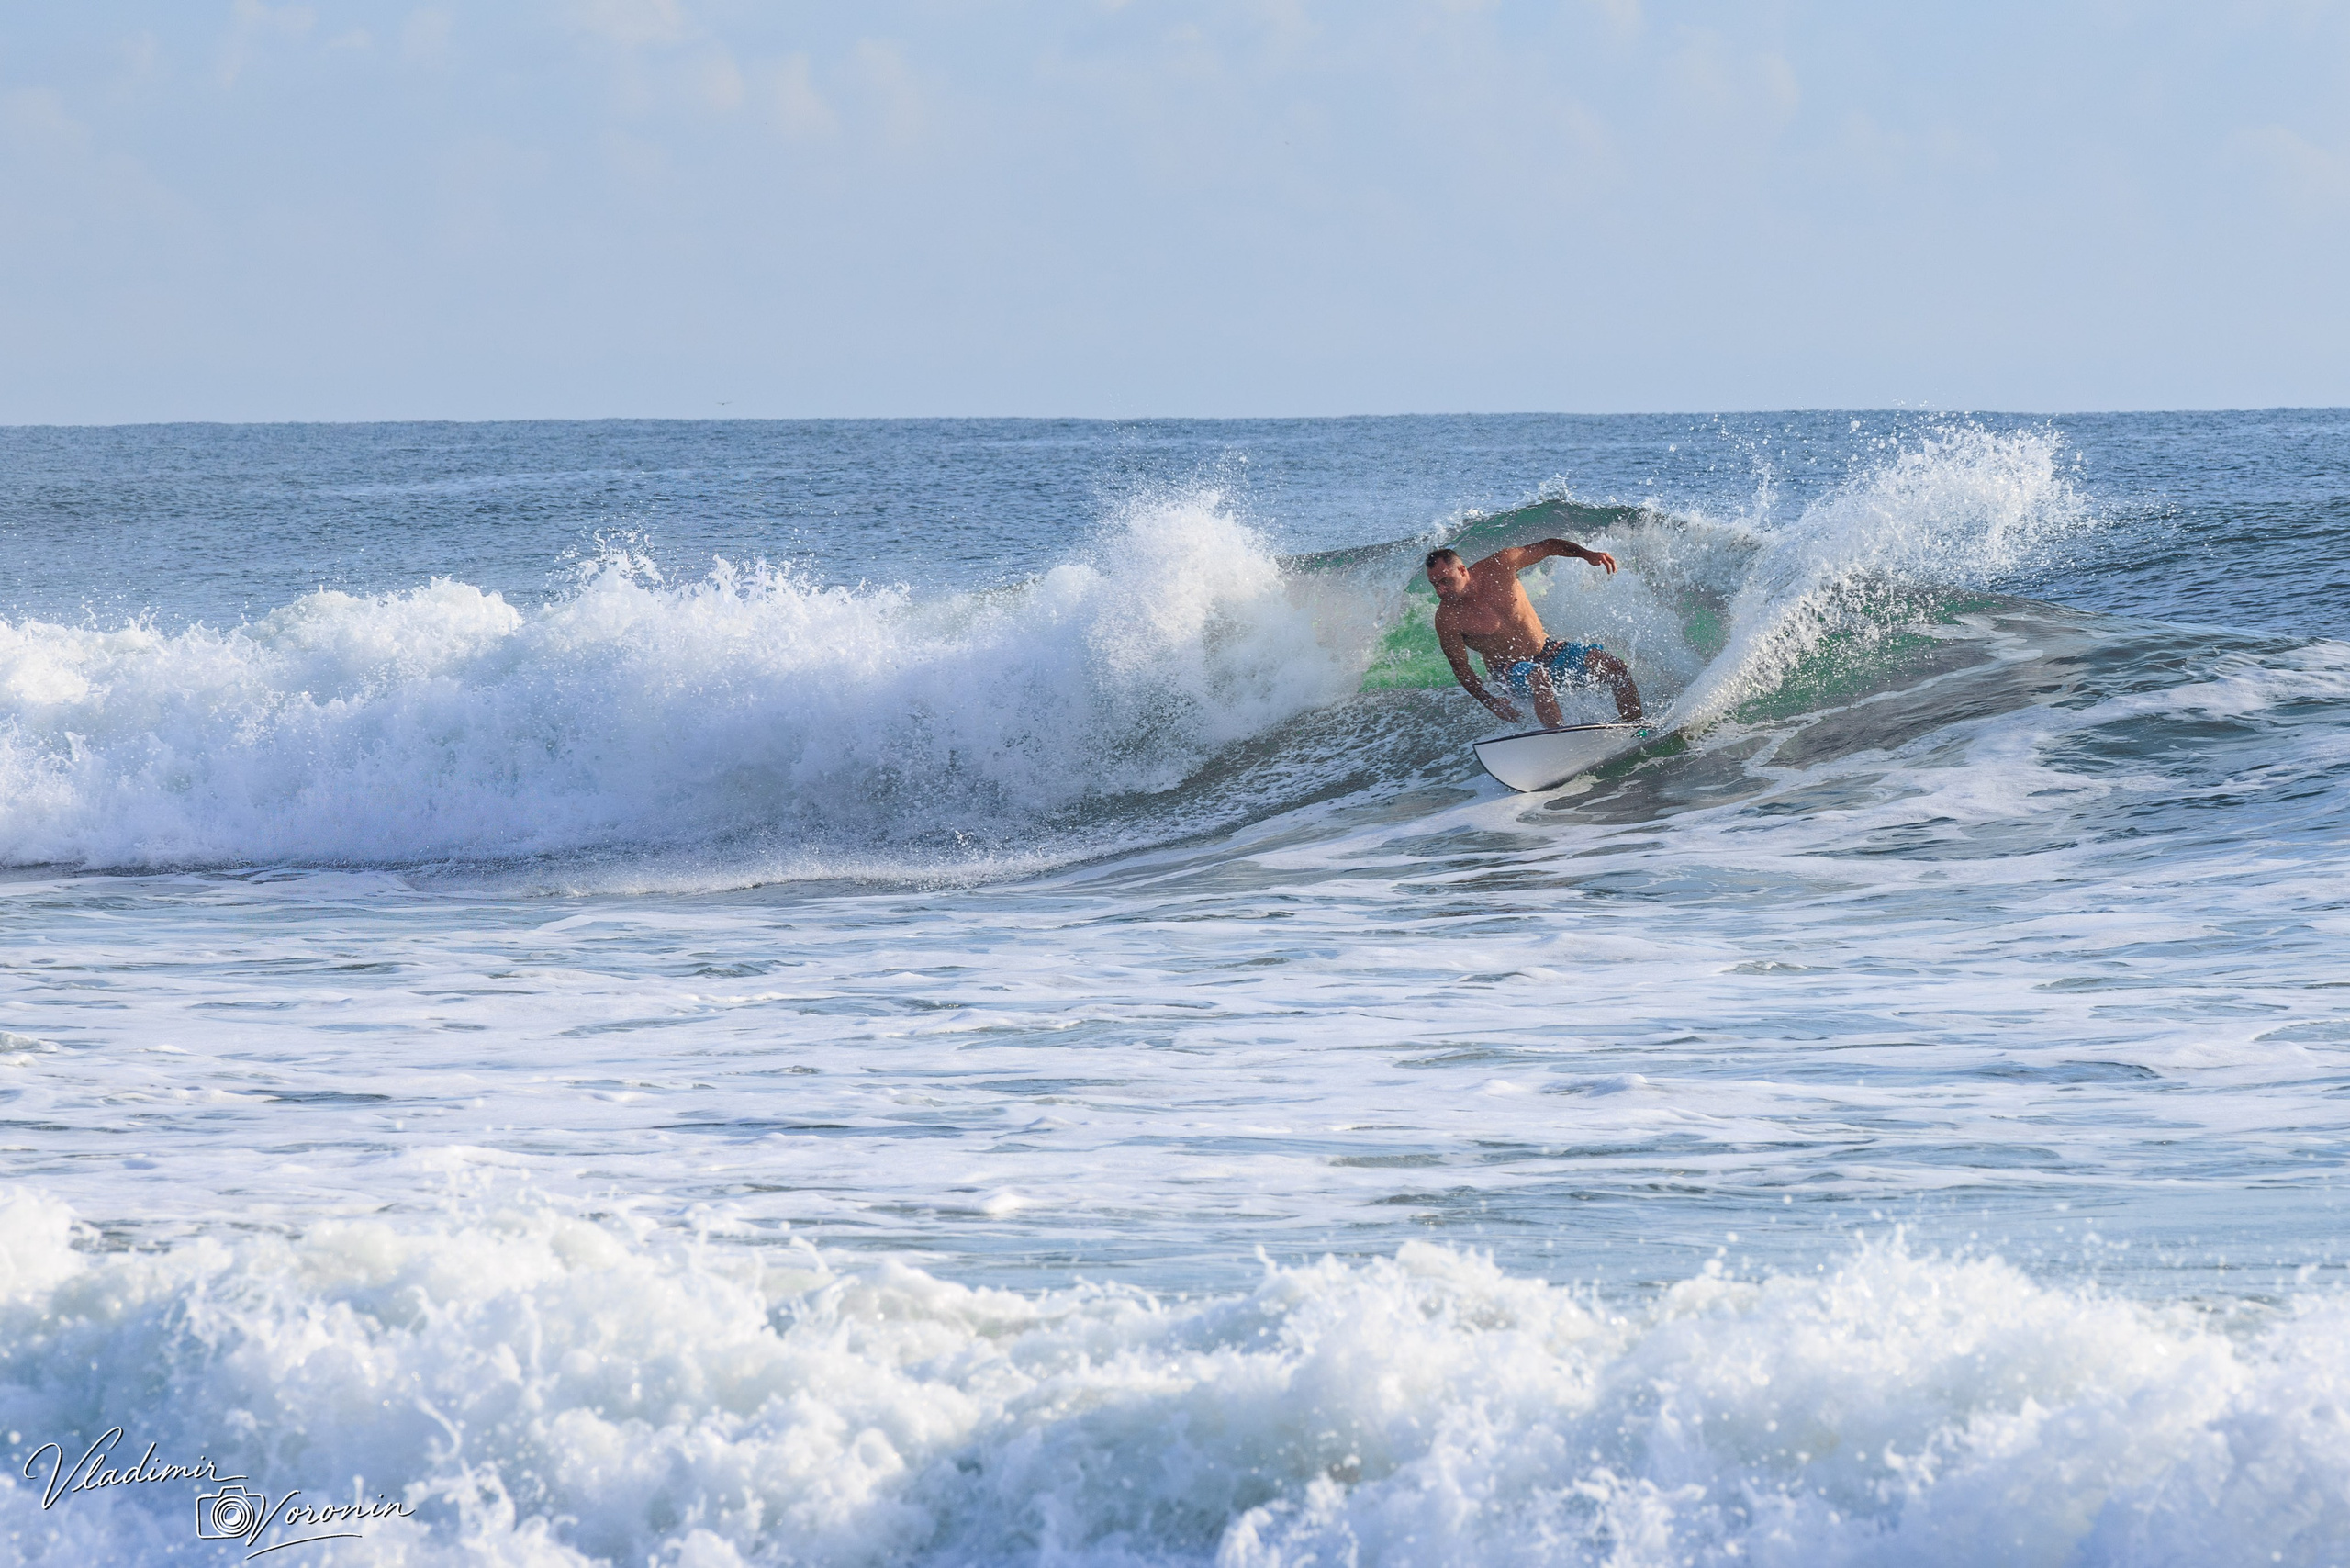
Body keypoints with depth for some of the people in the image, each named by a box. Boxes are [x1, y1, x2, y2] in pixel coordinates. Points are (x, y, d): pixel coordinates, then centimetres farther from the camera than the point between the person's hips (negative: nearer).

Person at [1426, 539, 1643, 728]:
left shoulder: (1498, 567, -12)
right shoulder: (1447, 619, -17)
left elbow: (1547, 546, -1)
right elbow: (1460, 666, -8)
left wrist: (1586, 554, -16)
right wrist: (1489, 701, -21)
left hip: (1549, 651, 4)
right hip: (1511, 670, -4)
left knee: (1614, 667, -13)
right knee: (1538, 677, -39)